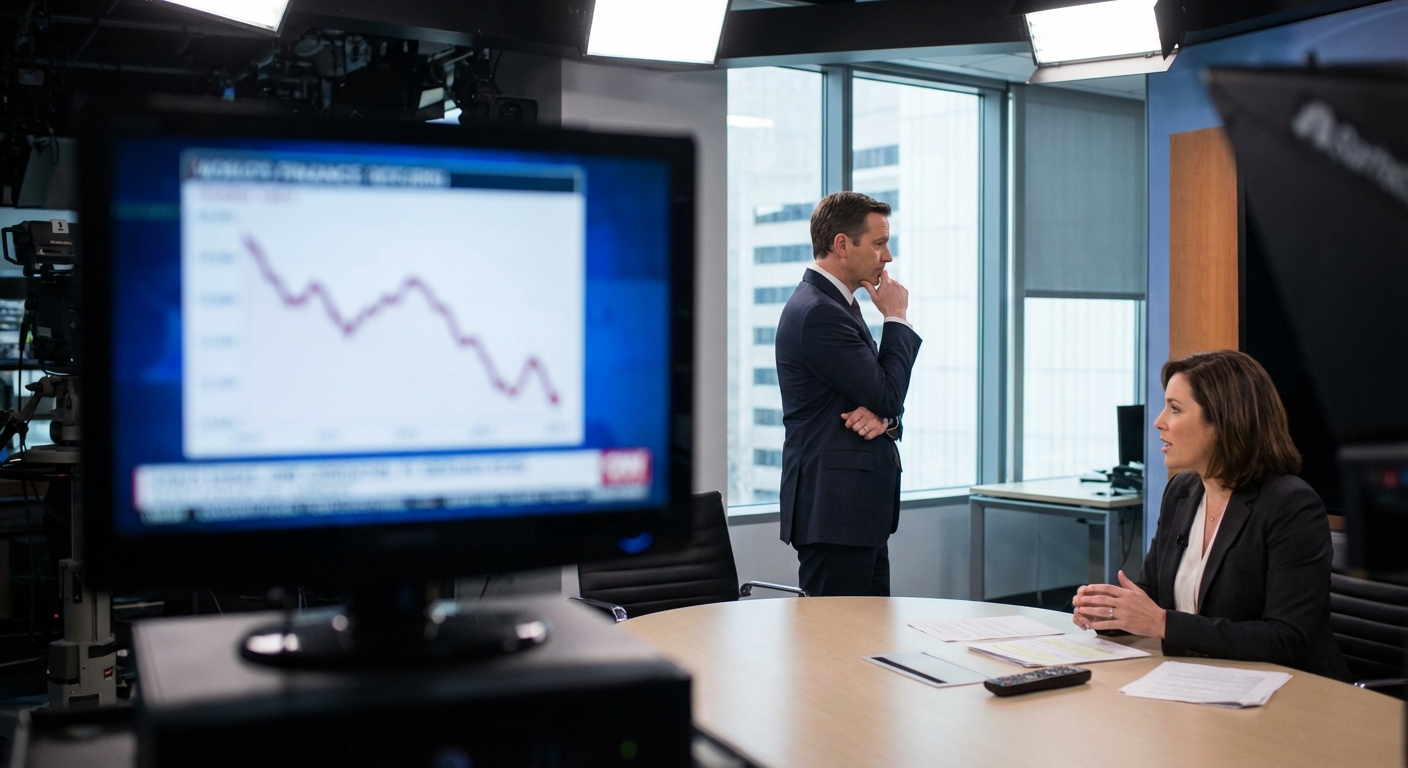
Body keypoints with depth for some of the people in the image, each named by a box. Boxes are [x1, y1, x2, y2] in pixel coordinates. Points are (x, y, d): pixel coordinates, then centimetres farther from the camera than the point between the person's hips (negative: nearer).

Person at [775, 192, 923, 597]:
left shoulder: (836, 305, 16)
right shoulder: (817, 312, -17)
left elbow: (882, 397, 17)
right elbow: (887, 395, -16)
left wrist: (884, 417, -7)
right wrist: (896, 319, -4)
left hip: (860, 509, 10)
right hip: (834, 508, -10)